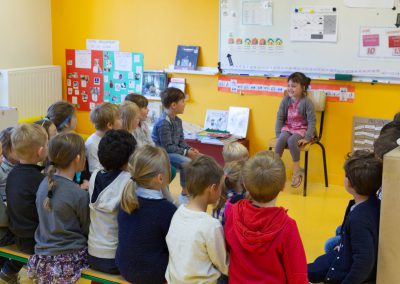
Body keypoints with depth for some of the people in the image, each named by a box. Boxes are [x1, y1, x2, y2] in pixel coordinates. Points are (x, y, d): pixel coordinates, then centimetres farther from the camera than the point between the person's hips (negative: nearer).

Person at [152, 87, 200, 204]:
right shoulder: (163, 123, -22)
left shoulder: (178, 121, 8)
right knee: (186, 162, -27)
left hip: (174, 151, 10)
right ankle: (185, 194, -13)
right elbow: (167, 147, -23)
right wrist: (186, 152, -21)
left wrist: (190, 149, -7)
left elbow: (181, 141, 12)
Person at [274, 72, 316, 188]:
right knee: (281, 139, -30)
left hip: (302, 129, -4)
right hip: (288, 127, 4)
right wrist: (278, 134, -8)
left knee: (291, 140, -34)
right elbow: (280, 117, 2)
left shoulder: (306, 102, -14)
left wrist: (307, 138, -20)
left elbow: (311, 121, -12)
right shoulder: (286, 100, -1)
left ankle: (297, 170, -18)